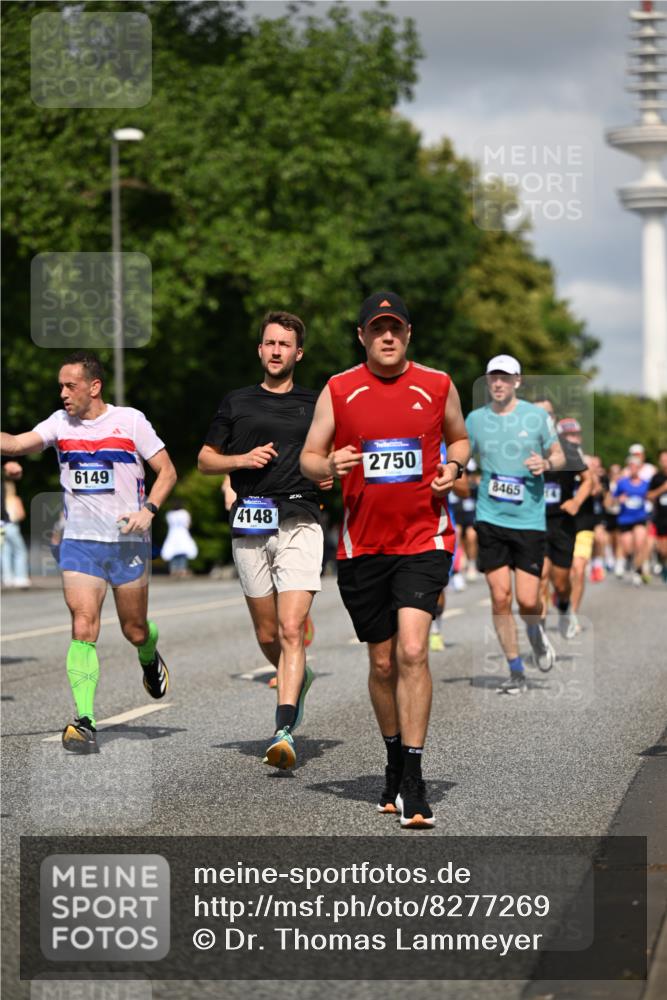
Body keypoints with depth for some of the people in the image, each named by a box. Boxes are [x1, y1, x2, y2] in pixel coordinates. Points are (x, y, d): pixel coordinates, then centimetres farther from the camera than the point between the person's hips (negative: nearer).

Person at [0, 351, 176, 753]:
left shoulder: (130, 420, -4)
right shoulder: (60, 422, 3)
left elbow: (167, 470, -1)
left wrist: (148, 510, -15)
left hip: (128, 542, -1)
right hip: (79, 541, 1)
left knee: (135, 631, 9)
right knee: (83, 627, -13)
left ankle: (150, 659, 47)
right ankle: (85, 722, -16)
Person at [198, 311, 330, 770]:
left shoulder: (316, 404, 11)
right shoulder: (237, 402, 13)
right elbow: (206, 460, 16)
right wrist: (243, 459, -3)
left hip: (299, 521, -2)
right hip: (250, 524, 2)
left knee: (291, 629, -16)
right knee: (267, 636, 8)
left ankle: (284, 732, -23)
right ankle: (298, 679, 40)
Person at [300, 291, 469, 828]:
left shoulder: (438, 386, 4)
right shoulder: (338, 390, 3)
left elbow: (459, 438, 20)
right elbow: (309, 456, 7)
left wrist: (453, 467, -2)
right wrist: (330, 465, -16)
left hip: (424, 538, -1)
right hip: (362, 544, 2)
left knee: (412, 649, -17)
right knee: (383, 662, 9)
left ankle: (413, 782, -14)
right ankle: (395, 761, 31)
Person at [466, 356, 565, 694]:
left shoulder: (537, 416, 1)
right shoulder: (475, 419, 5)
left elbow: (559, 456, 10)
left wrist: (546, 464, -12)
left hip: (529, 520, -1)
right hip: (490, 518, 1)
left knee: (527, 601, -6)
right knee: (500, 596, -5)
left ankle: (536, 632, 31)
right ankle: (516, 672, 7)